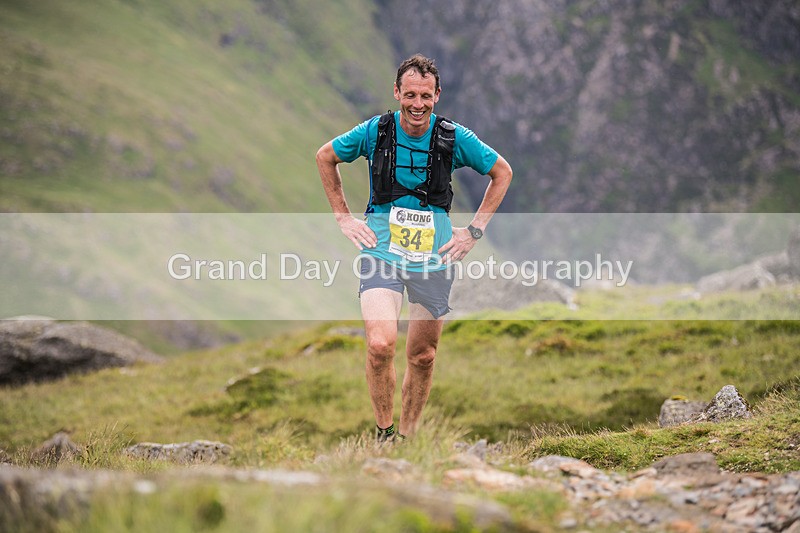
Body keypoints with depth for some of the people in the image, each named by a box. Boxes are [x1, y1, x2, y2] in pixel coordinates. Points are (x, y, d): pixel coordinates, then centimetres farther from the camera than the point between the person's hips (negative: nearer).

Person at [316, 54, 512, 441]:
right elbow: (325, 157, 12)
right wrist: (344, 218, 7)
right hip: (382, 250, -2)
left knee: (422, 357, 9)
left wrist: (475, 230, 5)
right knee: (380, 345, -21)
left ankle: (406, 438, 28)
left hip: (434, 258, 2)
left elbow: (502, 173, 10)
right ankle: (383, 434, -3)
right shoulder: (374, 131, -6)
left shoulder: (454, 138, -5)